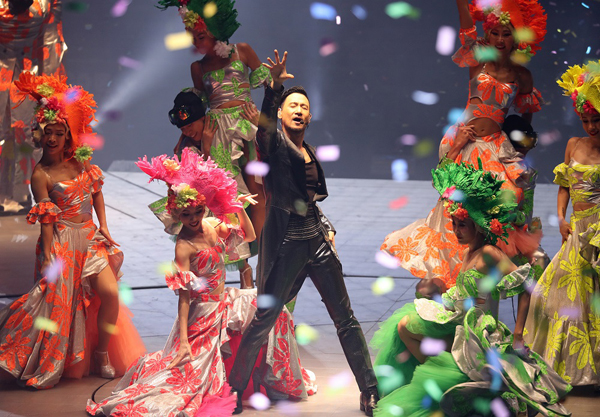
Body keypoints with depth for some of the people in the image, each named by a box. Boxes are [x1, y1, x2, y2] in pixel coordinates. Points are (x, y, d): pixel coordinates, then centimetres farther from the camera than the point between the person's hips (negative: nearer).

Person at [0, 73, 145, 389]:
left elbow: (96, 190, 16)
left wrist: (103, 225, 9)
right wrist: (47, 256, -14)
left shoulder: (79, 161, 5)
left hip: (90, 237, 5)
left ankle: (102, 353, 15)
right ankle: (45, 368, 11)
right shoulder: (41, 174, -10)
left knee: (110, 293, -4)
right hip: (62, 242, -5)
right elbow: (46, 218, -12)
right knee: (60, 301, -4)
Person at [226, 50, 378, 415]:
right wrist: (275, 85, -43)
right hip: (286, 245, -6)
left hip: (317, 240, 6)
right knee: (263, 320, -1)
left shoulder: (310, 153, 17)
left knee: (346, 319, 6)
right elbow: (265, 121, -27)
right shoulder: (274, 143, -3)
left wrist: (327, 228, 10)